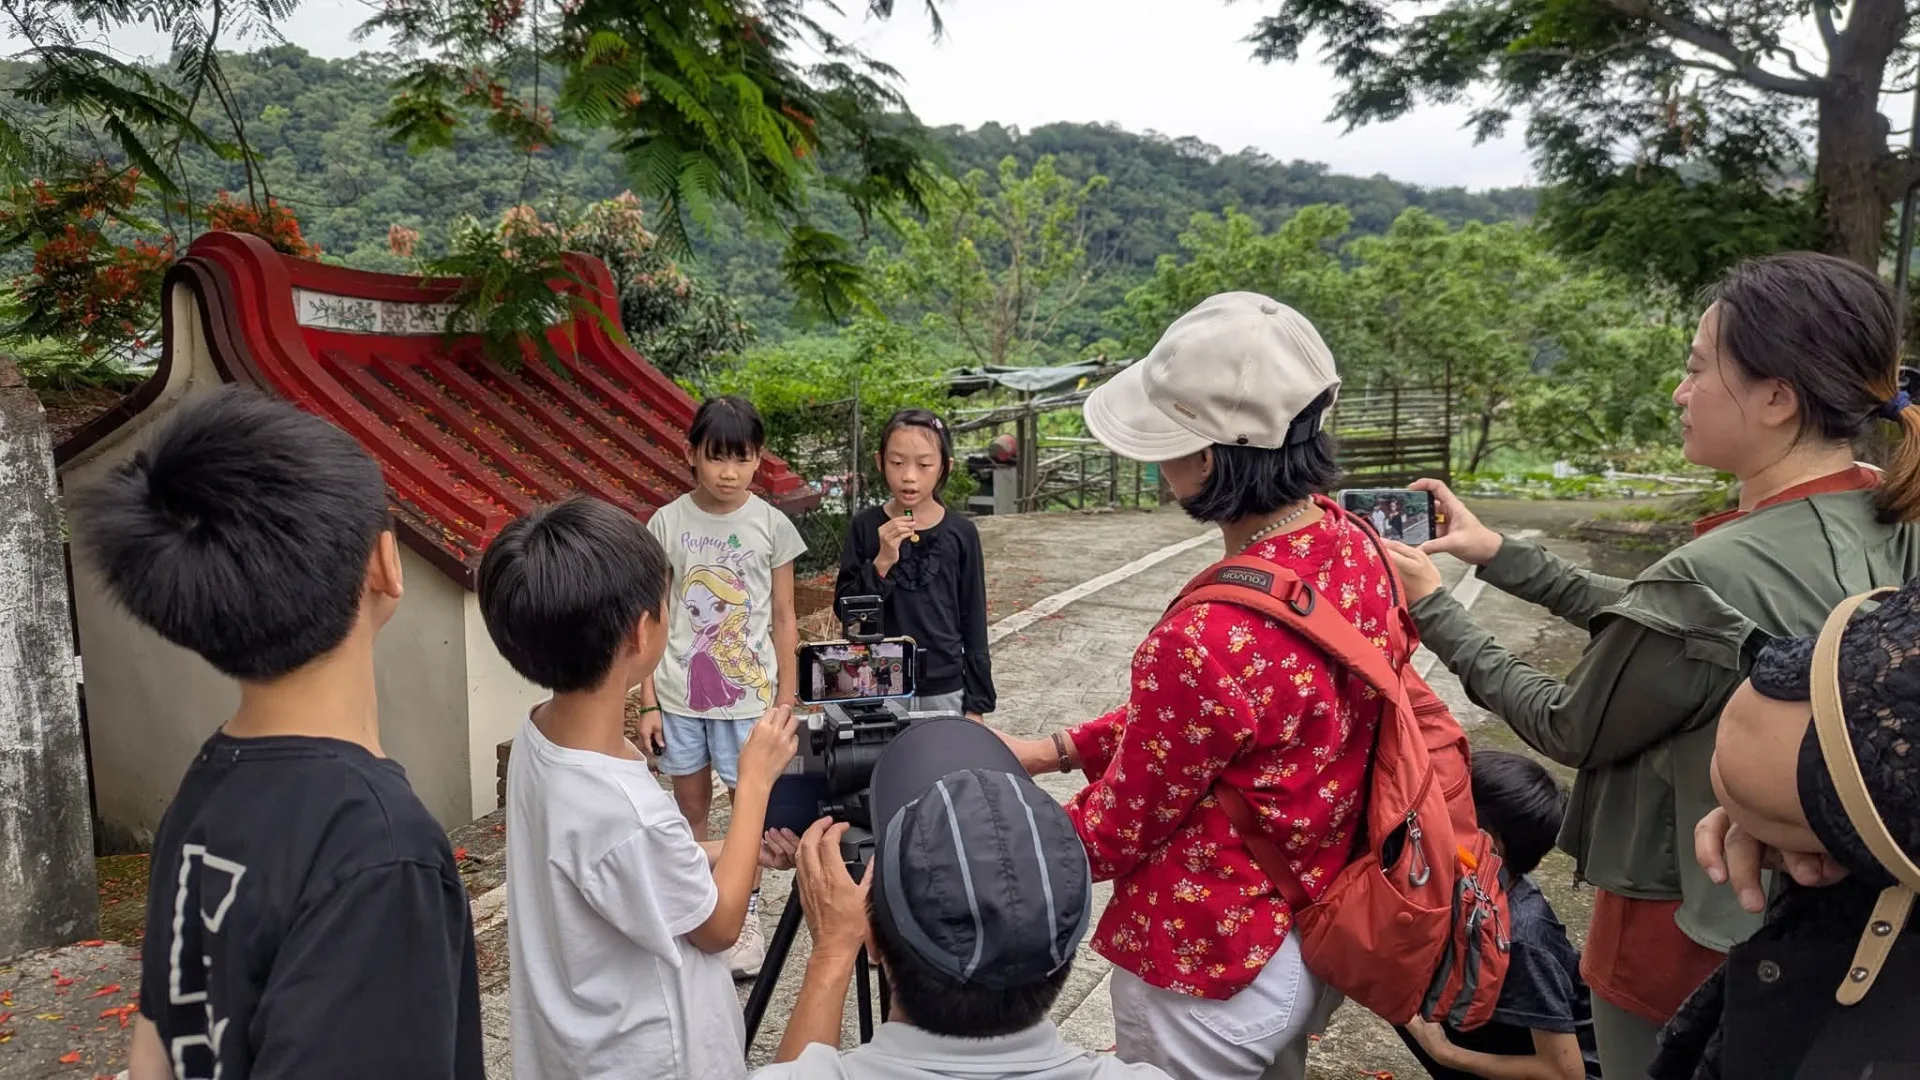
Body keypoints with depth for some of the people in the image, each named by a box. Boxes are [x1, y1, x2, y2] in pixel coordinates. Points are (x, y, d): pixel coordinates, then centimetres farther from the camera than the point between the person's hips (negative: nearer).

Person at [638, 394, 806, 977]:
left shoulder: (772, 525, -5)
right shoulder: (667, 523, -4)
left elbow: (783, 619, 1)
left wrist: (786, 701, 0)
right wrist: (647, 701, -1)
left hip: (748, 693, -1)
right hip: (680, 691, 1)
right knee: (691, 803, 14)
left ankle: (746, 915, 26)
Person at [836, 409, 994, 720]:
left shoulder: (961, 533, -3)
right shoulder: (865, 527, -4)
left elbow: (973, 619, 1)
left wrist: (976, 701, 2)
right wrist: (881, 563, -21)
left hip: (945, 689, 0)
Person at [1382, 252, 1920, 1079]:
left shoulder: (1715, 577, -31)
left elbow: (1569, 729, -15)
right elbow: (1648, 628, 4)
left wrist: (1431, 608, -7)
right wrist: (1501, 556, 5)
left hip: (1691, 930, -7)